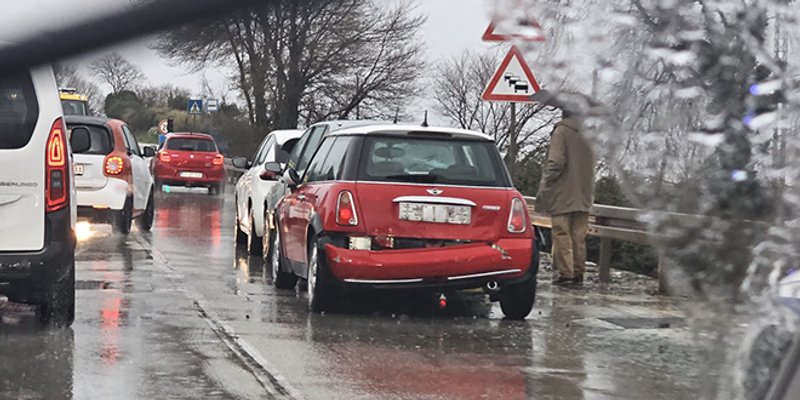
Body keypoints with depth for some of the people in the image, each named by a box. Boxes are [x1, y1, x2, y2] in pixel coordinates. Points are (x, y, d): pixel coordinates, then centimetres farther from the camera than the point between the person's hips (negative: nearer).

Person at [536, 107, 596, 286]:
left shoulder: (561, 132, -10)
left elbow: (555, 163, -16)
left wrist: (544, 187, -8)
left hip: (563, 196, -6)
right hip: (583, 196, 6)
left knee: (562, 235, -4)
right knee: (579, 236, 9)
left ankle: (565, 273, -8)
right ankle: (578, 272, 9)